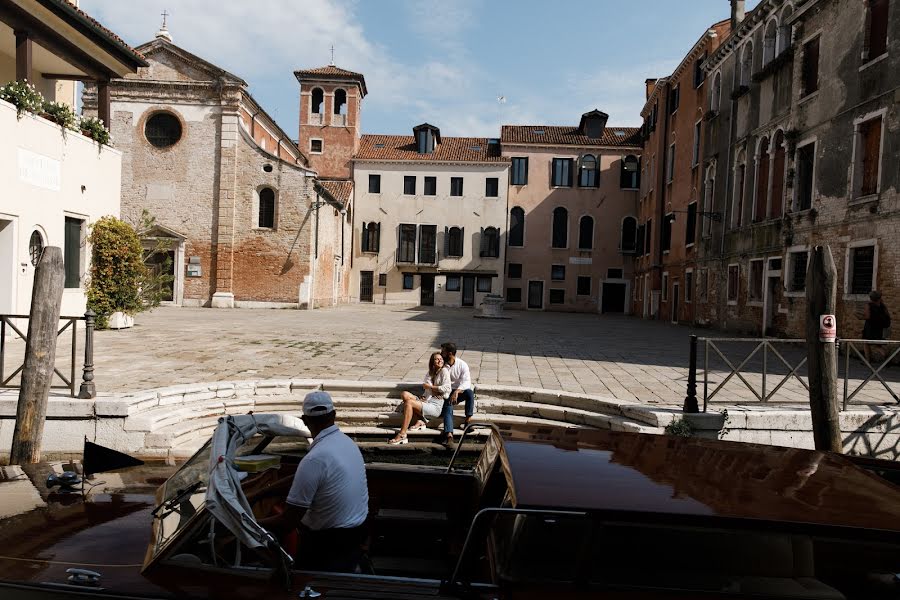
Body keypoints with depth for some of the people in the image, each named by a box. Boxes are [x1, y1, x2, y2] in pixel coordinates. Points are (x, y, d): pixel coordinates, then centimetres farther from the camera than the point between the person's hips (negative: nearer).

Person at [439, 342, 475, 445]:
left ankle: (468, 419, -27)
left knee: (469, 392, -33)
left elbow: (467, 382, -18)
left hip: (460, 391, 0)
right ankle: (449, 434, -45)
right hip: (447, 393, 0)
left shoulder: (462, 365, -8)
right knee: (448, 409, -29)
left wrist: (457, 391, -37)